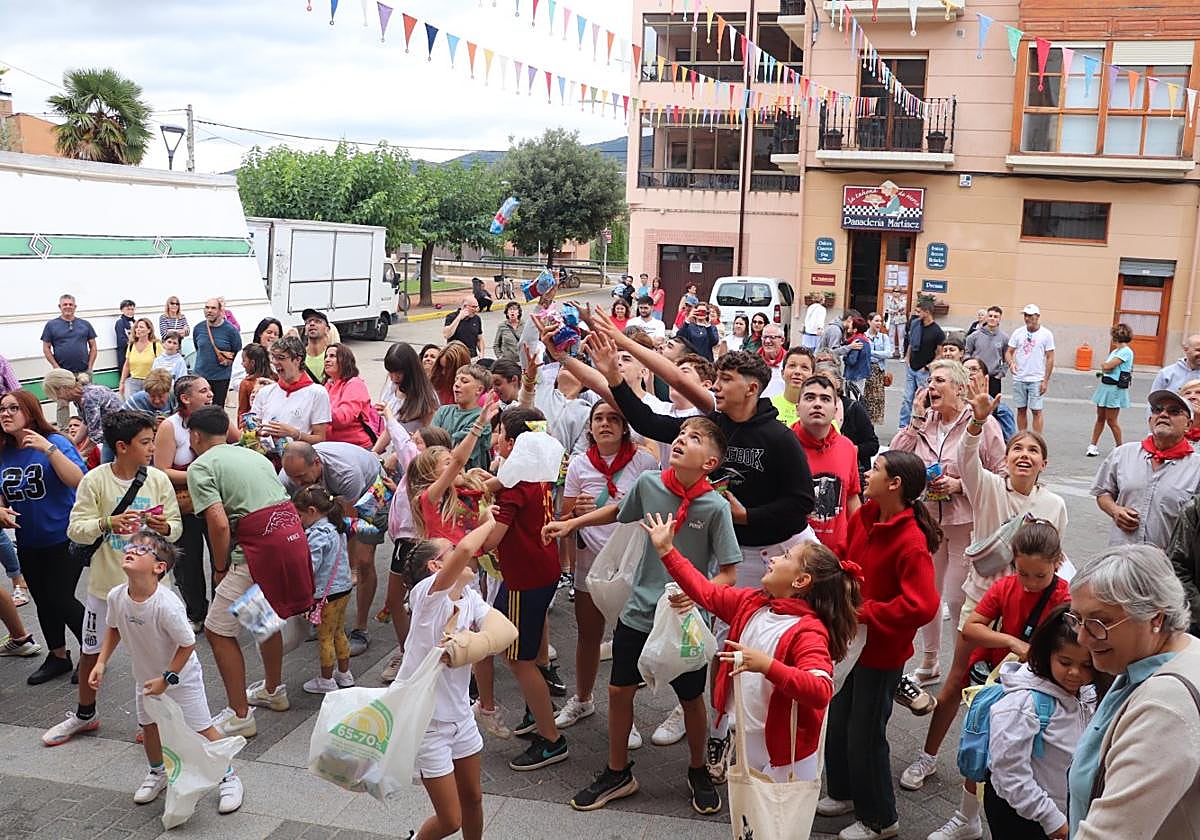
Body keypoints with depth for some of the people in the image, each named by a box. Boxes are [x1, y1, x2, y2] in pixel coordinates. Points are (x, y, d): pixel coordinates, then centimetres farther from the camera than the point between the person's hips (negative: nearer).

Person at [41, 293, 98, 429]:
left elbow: (93, 347, 10)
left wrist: (90, 366, 0)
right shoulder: (51, 325, 4)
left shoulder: (85, 325, 9)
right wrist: (56, 367, -6)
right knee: (63, 404, 1)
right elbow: (46, 349, 3)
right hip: (62, 372, -1)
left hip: (83, 372, 1)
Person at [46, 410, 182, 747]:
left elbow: (176, 526, 0)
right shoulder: (95, 481, -8)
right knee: (91, 651, 15)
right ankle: (84, 714, 38)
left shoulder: (158, 480, -3)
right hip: (106, 581, 0)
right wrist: (108, 523, -27)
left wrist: (164, 527, -22)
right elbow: (75, 529, -10)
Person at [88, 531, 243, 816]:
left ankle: (229, 778, 19)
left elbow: (188, 644, -25)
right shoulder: (116, 597, -16)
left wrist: (167, 679, -21)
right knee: (149, 726, 20)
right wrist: (101, 663, 0)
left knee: (203, 729, 0)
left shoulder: (166, 605, -35)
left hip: (181, 676, -6)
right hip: (145, 676, 6)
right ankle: (158, 774, 46)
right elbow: (113, 629, 6)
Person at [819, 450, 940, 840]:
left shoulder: (911, 542, -26)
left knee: (865, 734, 6)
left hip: (882, 652, -8)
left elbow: (922, 605, -30)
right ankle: (843, 792, 44)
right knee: (838, 720, 21)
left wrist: (864, 613, -25)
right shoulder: (864, 517, -3)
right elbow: (846, 561, 13)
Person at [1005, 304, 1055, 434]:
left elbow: (1050, 358, -1)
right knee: (1021, 410, 9)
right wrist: (1011, 362, -16)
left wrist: (1045, 380, -7)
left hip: (1037, 380, -3)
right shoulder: (1018, 332, 5)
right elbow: (1009, 352, 8)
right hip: (1019, 379, 3)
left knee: (1036, 411, -4)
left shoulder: (1046, 334, -2)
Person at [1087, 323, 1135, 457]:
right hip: (1104, 386, 8)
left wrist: (1104, 364, 2)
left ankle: (1120, 447, 12)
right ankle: (1093, 445, 15)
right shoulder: (1115, 351, 15)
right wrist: (1106, 367, -8)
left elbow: (1107, 366, -19)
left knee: (1111, 421, -2)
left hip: (1115, 389, -8)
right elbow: (1104, 367, 12)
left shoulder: (1126, 352, -13)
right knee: (1100, 418, 10)